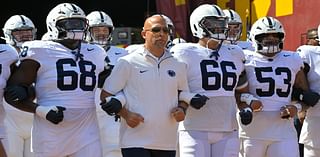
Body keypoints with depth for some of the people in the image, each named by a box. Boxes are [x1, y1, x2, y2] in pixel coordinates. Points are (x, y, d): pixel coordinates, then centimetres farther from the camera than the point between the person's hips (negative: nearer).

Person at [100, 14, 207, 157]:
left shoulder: (177, 65, 11)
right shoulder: (129, 63, -4)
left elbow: (183, 94, 24)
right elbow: (107, 95, 0)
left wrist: (182, 109, 3)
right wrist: (125, 114, -14)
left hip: (167, 143, 5)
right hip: (135, 142, -5)